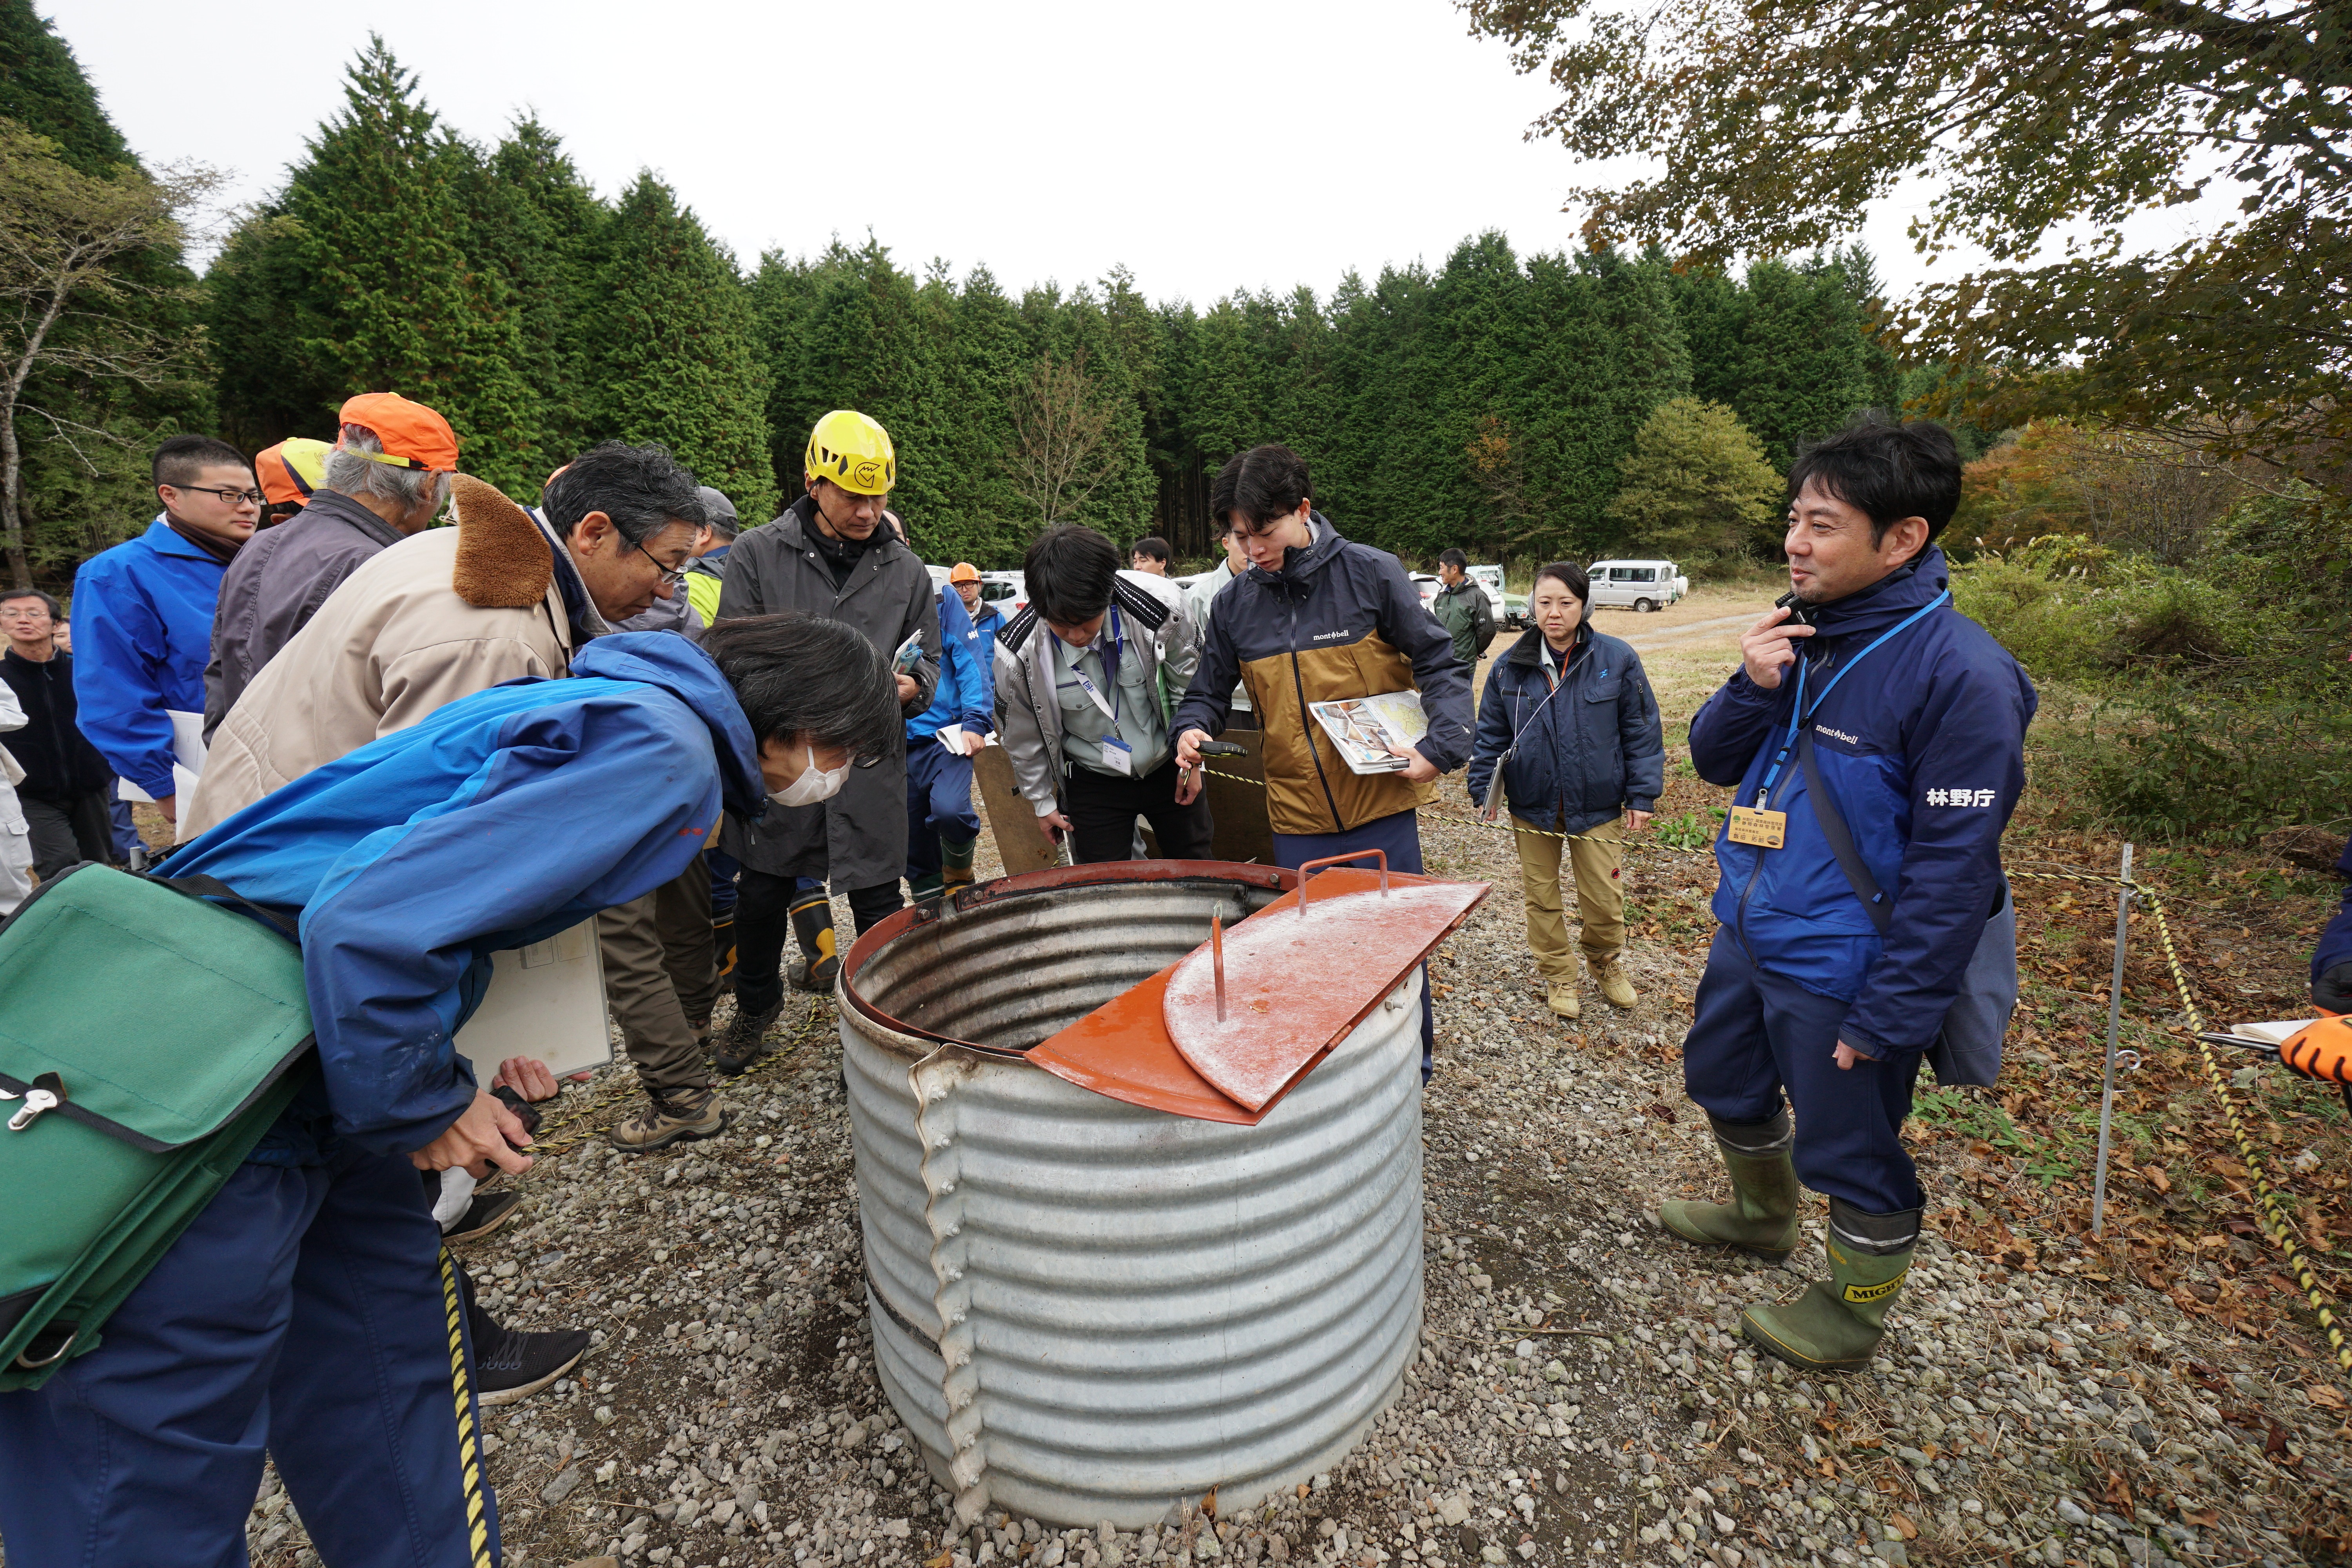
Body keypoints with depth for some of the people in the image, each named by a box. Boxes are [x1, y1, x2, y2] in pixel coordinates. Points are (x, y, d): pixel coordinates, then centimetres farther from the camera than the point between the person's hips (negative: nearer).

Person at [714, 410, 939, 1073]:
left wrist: (912, 686, -10)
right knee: (763, 894, 16)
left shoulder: (906, 570, 8)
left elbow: (929, 661, 13)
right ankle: (756, 1005, 41)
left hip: (870, 764, 0)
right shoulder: (757, 555, 1)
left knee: (879, 904, 5)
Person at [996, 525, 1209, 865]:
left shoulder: (1160, 604, -24)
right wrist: (1042, 801, 6)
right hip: (1091, 783, -1)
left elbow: (1190, 682, -5)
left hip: (1168, 766, 1)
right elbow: (1023, 735, -5)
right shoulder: (1018, 653, -24)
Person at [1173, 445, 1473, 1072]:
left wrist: (1440, 747, -16)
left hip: (1381, 805, -2)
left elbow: (1439, 665, -3)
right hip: (1296, 813, 3)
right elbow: (1209, 692, 11)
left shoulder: (1371, 574, -7)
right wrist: (1192, 731, -10)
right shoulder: (1235, 603, 2)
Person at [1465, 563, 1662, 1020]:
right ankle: (1558, 976, 31)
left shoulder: (1617, 659, -5)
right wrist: (1482, 789, 1)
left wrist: (1642, 795, -3)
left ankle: (1607, 965, 35)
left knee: (1604, 897, 6)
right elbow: (1490, 734, 6)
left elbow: (1642, 731, -1)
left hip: (1597, 806, -1)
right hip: (1532, 806, 2)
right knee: (1541, 896, 11)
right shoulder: (1510, 667, -1)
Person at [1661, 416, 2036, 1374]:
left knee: (1851, 1153, 12)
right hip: (1747, 936, 8)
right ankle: (1762, 1215, 54)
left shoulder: (1960, 673, -21)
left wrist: (1890, 1015, -19)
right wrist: (1754, 687, -13)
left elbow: (1953, 871, -21)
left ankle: (1855, 1313, 39)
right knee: (1724, 1080, 26)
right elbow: (1716, 762, 6)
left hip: (1842, 971, -8)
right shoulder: (1802, 631, 1)